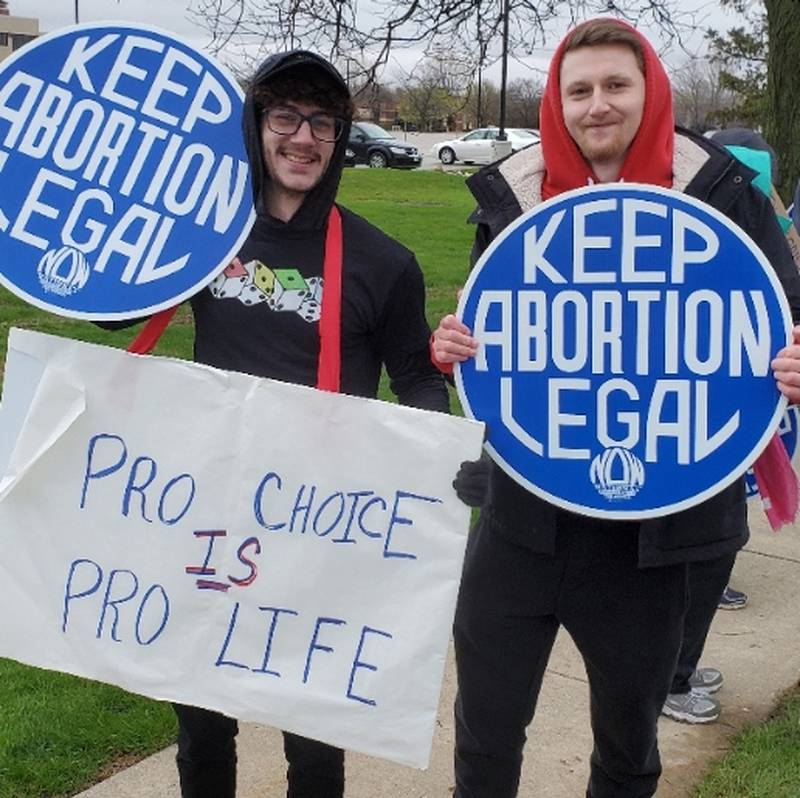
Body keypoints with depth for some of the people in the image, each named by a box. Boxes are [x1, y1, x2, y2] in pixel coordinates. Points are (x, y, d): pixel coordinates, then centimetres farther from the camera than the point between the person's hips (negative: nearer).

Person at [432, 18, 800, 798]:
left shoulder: (720, 191, -5)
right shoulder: (512, 192, 1)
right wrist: (454, 349, -13)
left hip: (650, 525, -1)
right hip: (523, 513, 1)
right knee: (484, 734, 11)